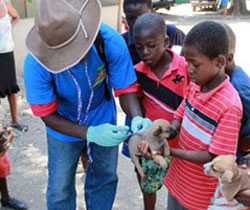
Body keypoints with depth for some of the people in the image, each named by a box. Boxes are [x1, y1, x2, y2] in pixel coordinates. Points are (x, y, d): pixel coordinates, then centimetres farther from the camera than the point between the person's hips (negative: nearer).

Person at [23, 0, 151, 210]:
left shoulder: (111, 42, -31)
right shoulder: (36, 63, -33)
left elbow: (125, 89, -20)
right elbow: (48, 115, -24)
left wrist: (137, 118, -41)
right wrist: (90, 134, -38)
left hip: (103, 120, 2)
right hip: (64, 127, -1)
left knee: (105, 178, 19)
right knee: (60, 189, 8)